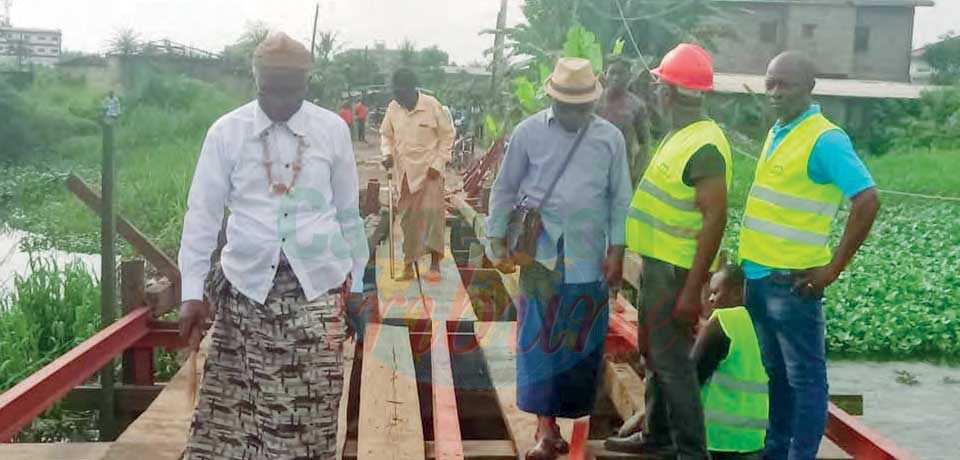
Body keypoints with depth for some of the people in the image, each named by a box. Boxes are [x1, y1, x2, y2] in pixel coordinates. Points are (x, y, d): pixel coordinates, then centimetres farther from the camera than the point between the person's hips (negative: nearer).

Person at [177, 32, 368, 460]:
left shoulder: (333, 129, 2)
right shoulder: (226, 131, 0)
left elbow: (348, 212, 9)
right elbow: (202, 213, 0)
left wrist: (356, 280, 11)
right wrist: (193, 291, -5)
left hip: (316, 285, 0)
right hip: (246, 284, 0)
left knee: (310, 404, 2)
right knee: (232, 401, -1)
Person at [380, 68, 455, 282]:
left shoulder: (432, 106, -12)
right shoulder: (392, 108, -2)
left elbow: (447, 135, -5)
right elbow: (386, 134, 13)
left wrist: (438, 164, -10)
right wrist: (387, 154, -6)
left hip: (429, 169, -4)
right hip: (405, 170, 4)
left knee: (431, 212, -7)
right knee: (407, 216, 8)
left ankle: (435, 263, 2)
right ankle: (409, 261, 19)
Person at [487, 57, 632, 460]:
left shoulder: (610, 137, 2)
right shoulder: (528, 132, 0)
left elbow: (620, 198, 5)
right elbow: (504, 189, 4)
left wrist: (617, 250, 0)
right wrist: (498, 241, 1)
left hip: (589, 258, 1)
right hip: (540, 254, -1)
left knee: (581, 342, 9)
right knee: (539, 340, -3)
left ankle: (564, 413, 28)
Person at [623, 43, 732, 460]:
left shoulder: (704, 145, -21)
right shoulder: (680, 135, 10)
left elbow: (715, 219, -24)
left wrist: (692, 289, -25)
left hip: (676, 270, -10)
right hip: (659, 263, 10)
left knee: (672, 362, -4)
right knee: (655, 354, 20)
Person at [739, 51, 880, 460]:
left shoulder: (825, 139, -14)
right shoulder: (777, 133, 12)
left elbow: (868, 201, -21)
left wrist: (833, 268, -18)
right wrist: (752, 257, 15)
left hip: (791, 281, -8)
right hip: (758, 275, 9)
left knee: (804, 377, 3)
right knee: (776, 372, 19)